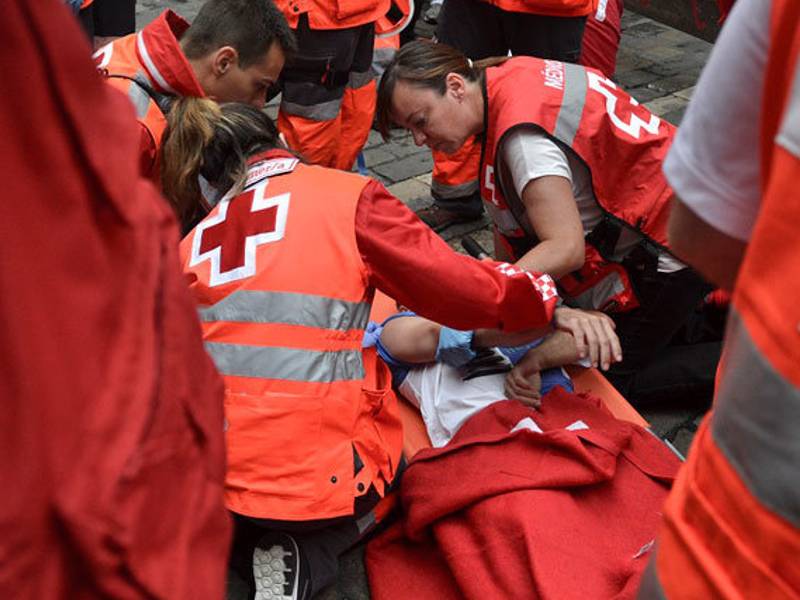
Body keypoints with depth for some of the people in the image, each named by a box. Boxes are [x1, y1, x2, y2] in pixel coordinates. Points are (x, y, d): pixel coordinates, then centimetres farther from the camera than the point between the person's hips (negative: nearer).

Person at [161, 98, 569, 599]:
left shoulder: (190, 247, 10)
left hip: (207, 479, 4)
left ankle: (250, 555, 7)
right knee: (384, 470, 32)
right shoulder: (344, 197, -2)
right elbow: (459, 287, -5)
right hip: (318, 475, -4)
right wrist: (545, 305, 13)